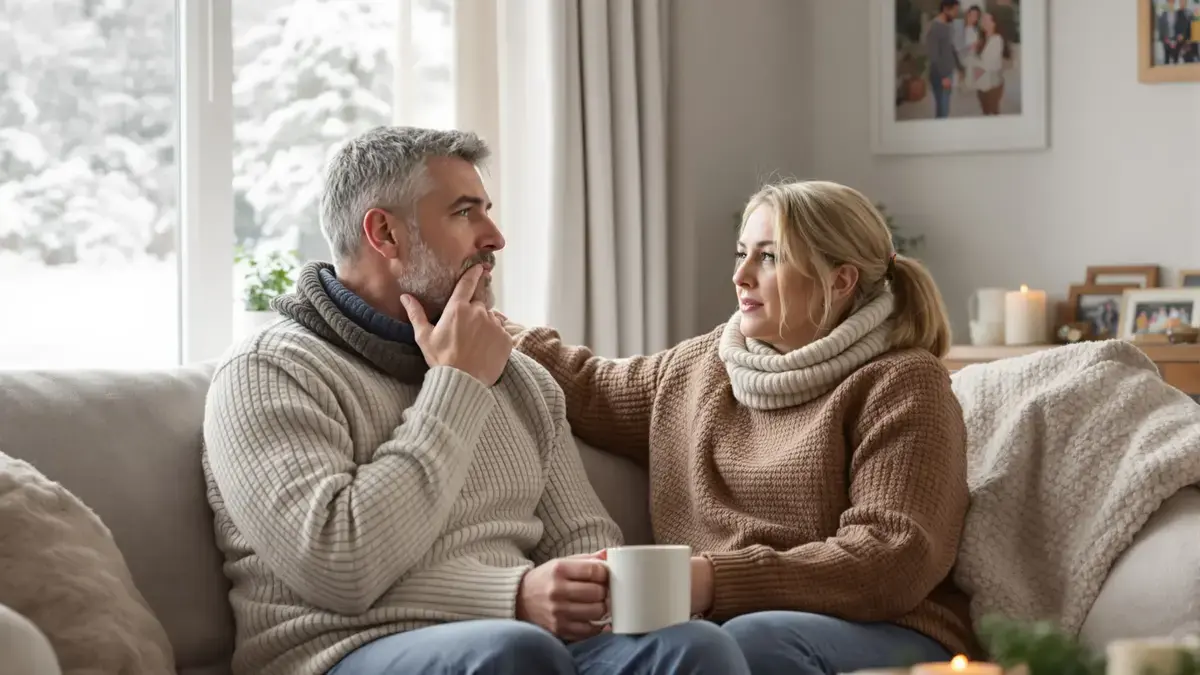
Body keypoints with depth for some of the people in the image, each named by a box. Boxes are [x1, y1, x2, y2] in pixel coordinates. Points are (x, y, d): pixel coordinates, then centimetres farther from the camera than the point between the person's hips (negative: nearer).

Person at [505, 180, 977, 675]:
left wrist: (719, 579, -24)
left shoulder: (900, 384, -3)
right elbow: (586, 390, 35)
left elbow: (893, 559, -16)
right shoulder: (701, 366, 18)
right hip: (709, 624, 4)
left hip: (882, 635, -4)